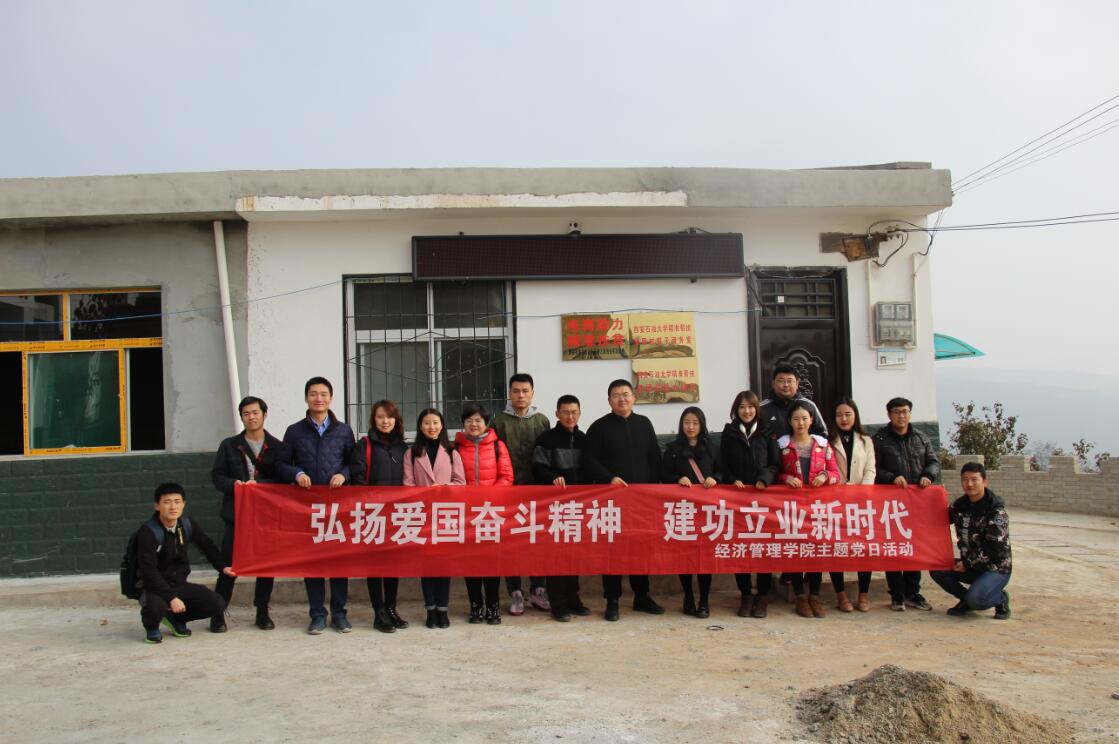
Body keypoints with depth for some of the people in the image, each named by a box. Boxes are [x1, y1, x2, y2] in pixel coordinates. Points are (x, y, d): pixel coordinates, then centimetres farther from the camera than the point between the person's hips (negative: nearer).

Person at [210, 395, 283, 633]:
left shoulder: (277, 447, 4)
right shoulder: (229, 445, 8)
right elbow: (217, 476, 6)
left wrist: (259, 484, -16)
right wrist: (234, 484, -14)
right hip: (236, 513, 0)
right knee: (228, 564, -1)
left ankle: (262, 612, 18)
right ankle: (218, 613, 8)